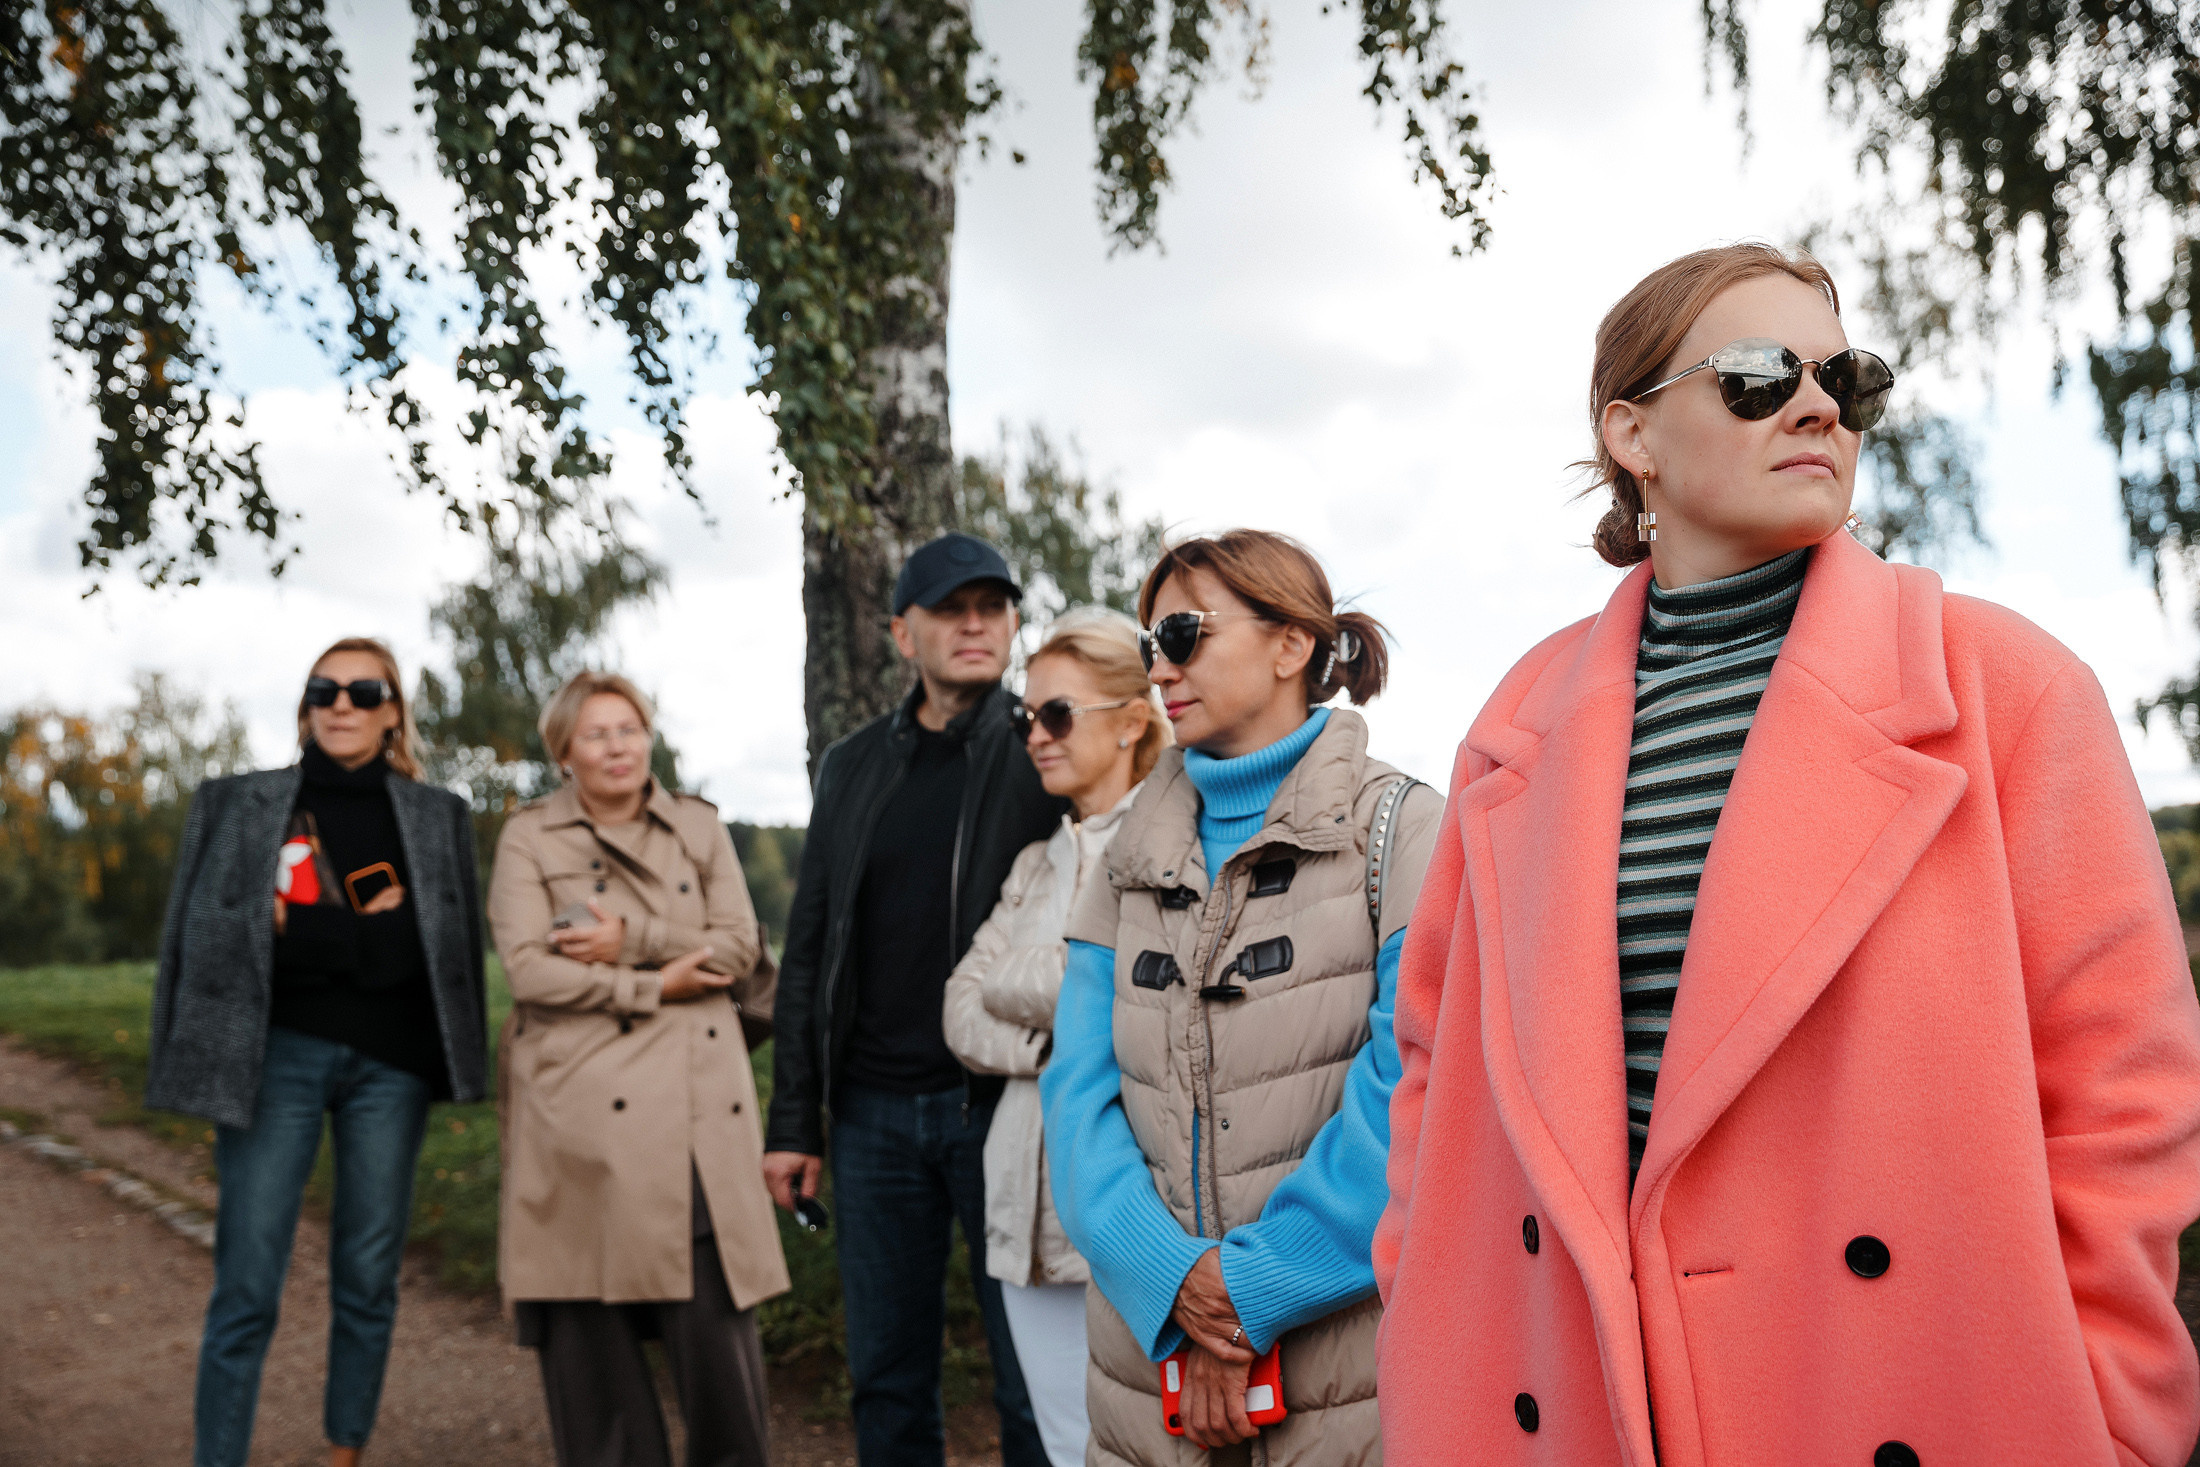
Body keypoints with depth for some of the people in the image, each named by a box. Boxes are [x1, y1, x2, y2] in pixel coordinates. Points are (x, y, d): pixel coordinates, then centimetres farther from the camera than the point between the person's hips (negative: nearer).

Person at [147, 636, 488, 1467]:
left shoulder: (436, 817, 10)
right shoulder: (239, 804, 8)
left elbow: (438, 946, 3)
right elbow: (209, 932, 0)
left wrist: (298, 930, -6)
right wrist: (366, 934, -7)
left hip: (389, 1064, 1)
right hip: (279, 1055, -1)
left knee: (369, 1278, 8)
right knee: (247, 1288, -4)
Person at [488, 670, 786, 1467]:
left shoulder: (699, 826, 13)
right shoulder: (529, 837, 6)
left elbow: (739, 945, 3)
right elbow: (528, 967, -6)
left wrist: (632, 938, -9)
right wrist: (655, 986, -8)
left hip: (696, 1102, 1)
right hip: (581, 1106, -1)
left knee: (717, 1311, -3)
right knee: (588, 1328, 2)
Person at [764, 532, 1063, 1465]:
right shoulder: (852, 768, 12)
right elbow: (809, 948, 13)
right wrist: (793, 1120, 9)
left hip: (1006, 1106, -4)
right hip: (875, 1110, 4)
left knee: (1036, 1383, 3)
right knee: (887, 1380, 13)